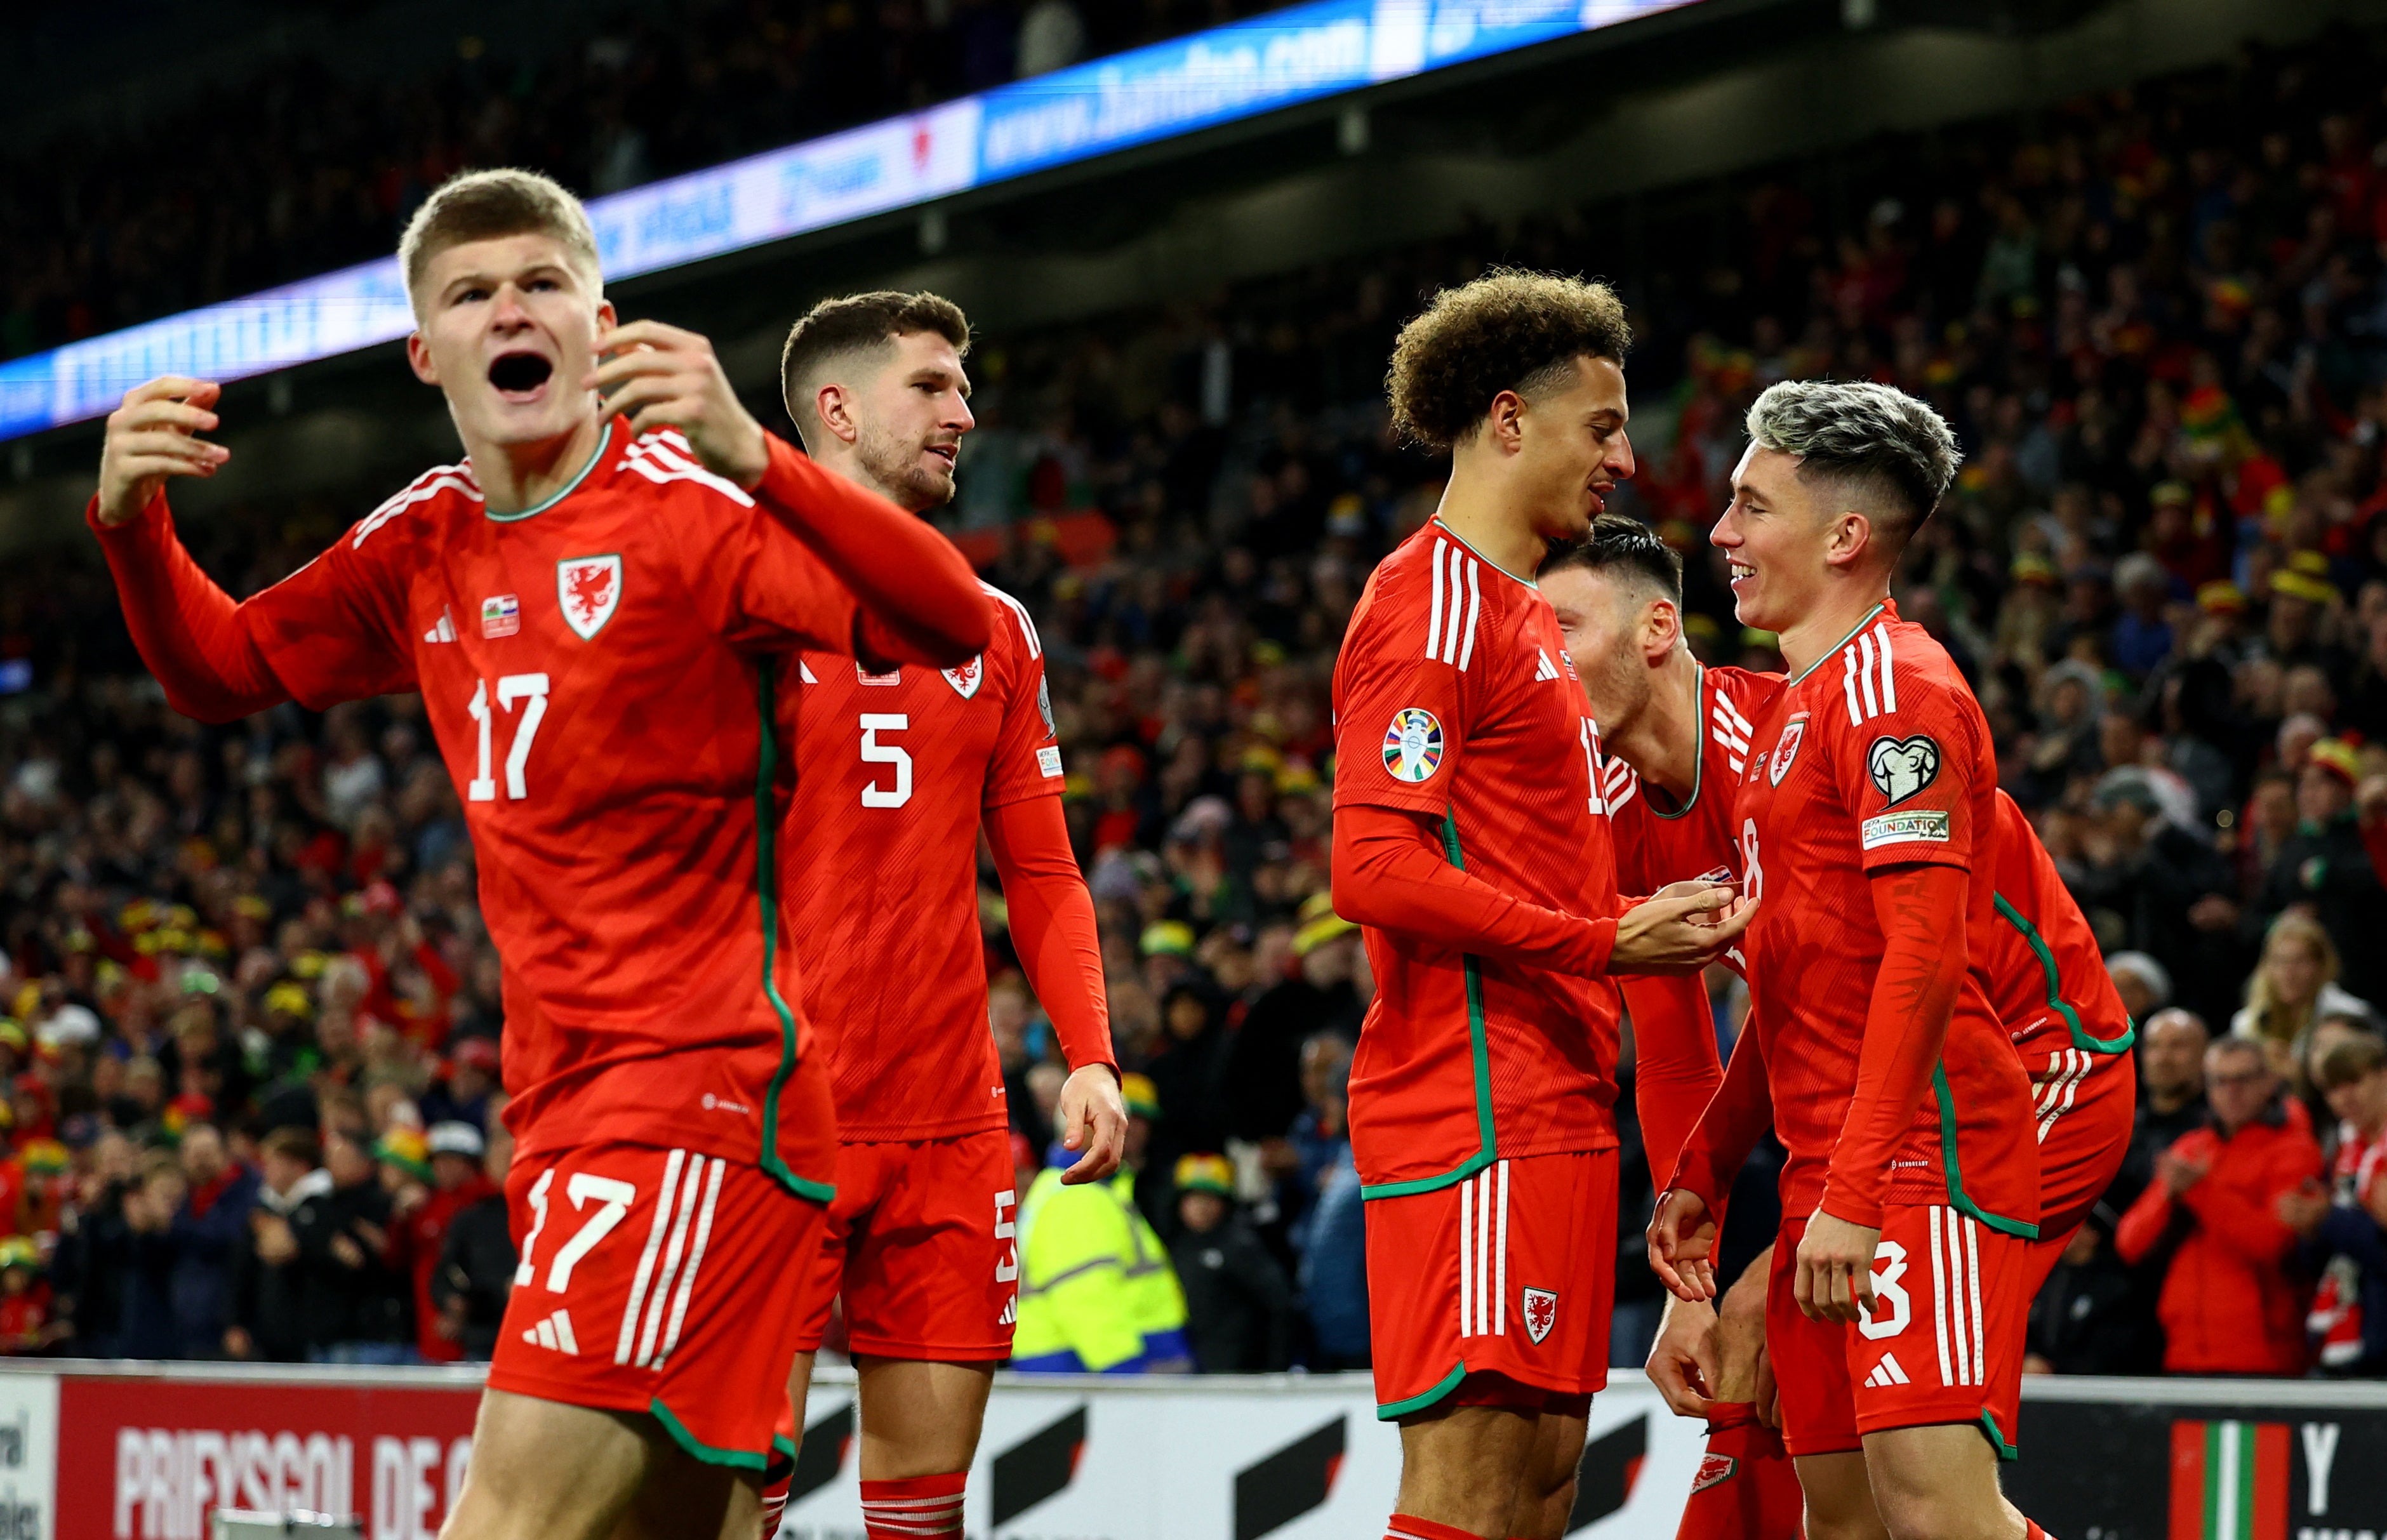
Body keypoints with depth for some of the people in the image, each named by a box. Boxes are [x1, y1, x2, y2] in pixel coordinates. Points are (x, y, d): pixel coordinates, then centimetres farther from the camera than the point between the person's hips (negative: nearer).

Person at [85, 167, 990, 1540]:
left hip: (701, 1081, -8)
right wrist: (132, 520, 5)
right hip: (563, 1106, 8)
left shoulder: (685, 501, -9)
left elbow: (950, 627, -21)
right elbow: (221, 671, 26)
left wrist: (749, 456, -36)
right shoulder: (423, 544, 13)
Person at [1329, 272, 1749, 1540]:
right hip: (1480, 1110, -10)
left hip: (1551, 1103, 10)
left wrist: (1661, 928, 14)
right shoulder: (1430, 604, -9)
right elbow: (1374, 869, -18)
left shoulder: (1522, 616, 23)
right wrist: (1603, 942, -18)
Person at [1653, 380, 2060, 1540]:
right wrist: (1701, 1172, 23)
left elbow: (1924, 955, -18)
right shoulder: (1797, 706, 22)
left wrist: (1854, 1190, -23)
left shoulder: (1896, 685, -9)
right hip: (1829, 1171, 10)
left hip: (1921, 1159, -10)